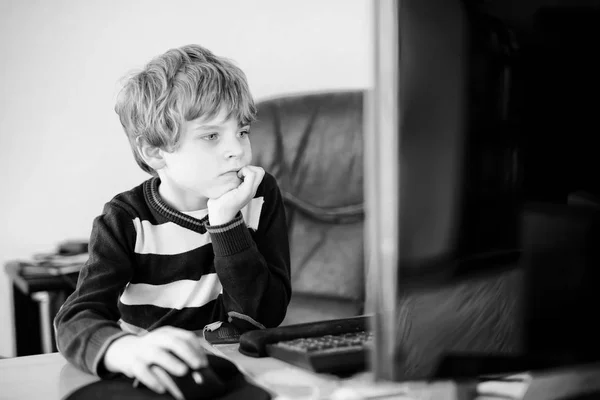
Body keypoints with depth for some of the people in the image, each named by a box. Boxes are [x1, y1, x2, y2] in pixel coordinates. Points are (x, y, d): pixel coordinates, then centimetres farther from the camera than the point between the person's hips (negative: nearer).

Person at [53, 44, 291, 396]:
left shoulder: (261, 196, -2)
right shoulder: (127, 221, -7)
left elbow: (266, 317, -8)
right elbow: (76, 320, -19)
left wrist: (225, 222, -18)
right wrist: (127, 348, -40)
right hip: (154, 383, 0)